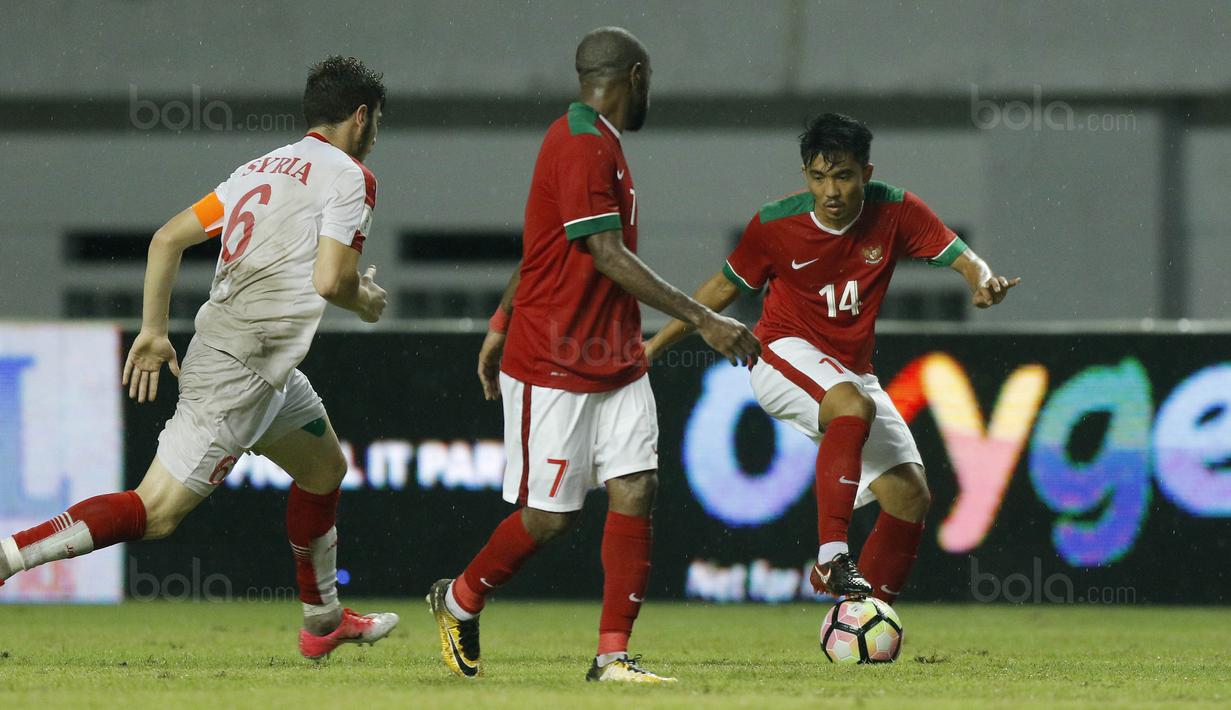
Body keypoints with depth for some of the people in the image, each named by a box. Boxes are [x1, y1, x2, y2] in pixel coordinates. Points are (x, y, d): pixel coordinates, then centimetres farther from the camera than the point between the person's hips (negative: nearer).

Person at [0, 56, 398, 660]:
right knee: (156, 511, -13)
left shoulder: (260, 169, 17)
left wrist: (154, 328, 16)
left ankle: (324, 622, 36)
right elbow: (330, 280, -17)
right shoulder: (348, 175, -6)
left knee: (325, 468, 27)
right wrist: (367, 302, 5)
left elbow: (168, 238, 14)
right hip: (241, 368, -9)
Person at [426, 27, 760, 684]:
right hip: (553, 368, -9)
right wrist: (702, 320, -25)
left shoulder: (596, 142, 14)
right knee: (548, 516, -1)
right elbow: (607, 256, -24)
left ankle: (613, 654, -4)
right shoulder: (582, 147, -17)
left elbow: (538, 246, 22)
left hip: (615, 360, 9)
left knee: (635, 491, -4)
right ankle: (457, 602, 23)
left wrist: (500, 326, 27)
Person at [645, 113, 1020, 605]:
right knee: (854, 405, -38)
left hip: (850, 371, 5)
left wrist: (983, 280, -35)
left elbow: (962, 258, -11)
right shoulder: (775, 224, -11)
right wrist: (656, 344, 4)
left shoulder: (895, 212, -8)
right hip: (784, 355, -5)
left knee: (911, 495, -6)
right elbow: (725, 287, 3)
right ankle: (832, 555, -43)